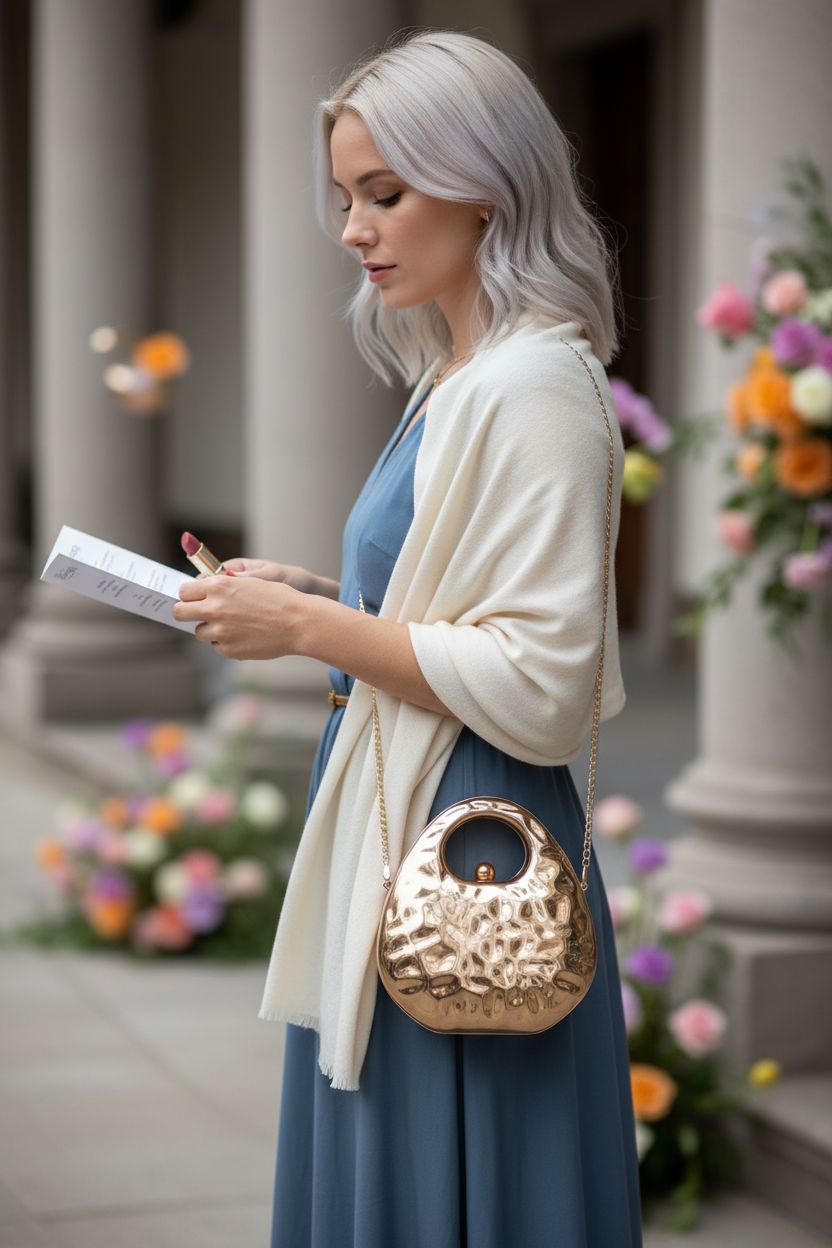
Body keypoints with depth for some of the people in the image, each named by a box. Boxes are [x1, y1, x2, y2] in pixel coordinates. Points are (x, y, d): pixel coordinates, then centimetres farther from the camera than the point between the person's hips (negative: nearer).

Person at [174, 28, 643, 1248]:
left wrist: (308, 626, -17)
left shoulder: (534, 389, -16)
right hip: (400, 841, 10)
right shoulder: (457, 380, 13)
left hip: (466, 868, -10)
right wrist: (316, 597, 7)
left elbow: (540, 689, -22)